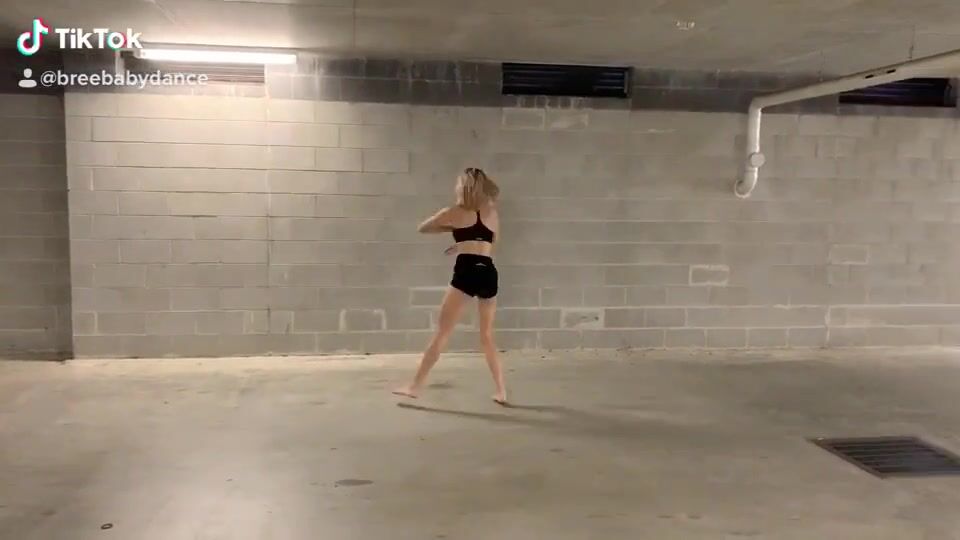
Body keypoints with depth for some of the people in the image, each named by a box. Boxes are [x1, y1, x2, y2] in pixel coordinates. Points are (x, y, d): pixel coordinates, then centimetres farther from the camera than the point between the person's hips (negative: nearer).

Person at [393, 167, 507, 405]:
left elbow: (423, 228, 20)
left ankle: (415, 386, 0)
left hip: (466, 272, -4)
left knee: (441, 333, -2)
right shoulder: (492, 212, 17)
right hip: (489, 273, 4)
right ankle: (501, 391, 14)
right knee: (487, 336, 15)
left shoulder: (455, 212, 8)